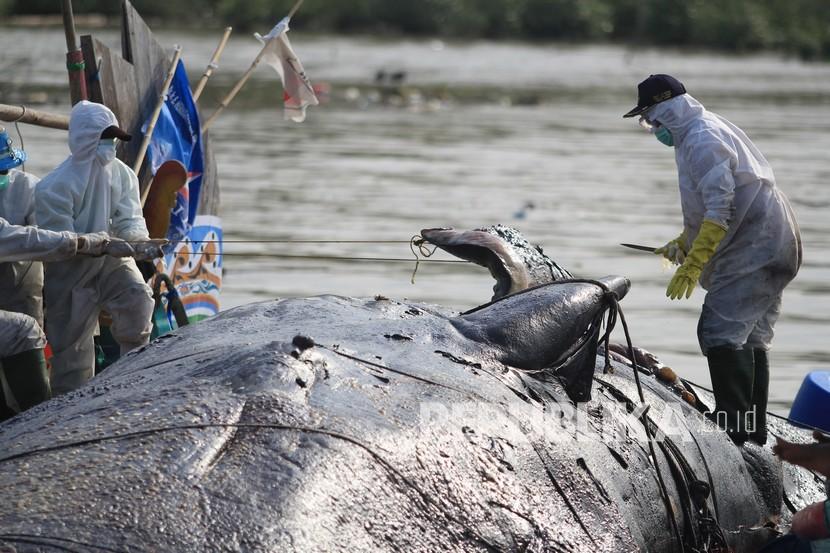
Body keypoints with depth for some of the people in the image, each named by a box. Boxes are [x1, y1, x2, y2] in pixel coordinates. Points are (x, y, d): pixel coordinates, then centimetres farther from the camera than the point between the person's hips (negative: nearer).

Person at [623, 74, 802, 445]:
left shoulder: (702, 141, -16)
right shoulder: (706, 131, 18)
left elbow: (720, 210, -24)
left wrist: (691, 266, -26)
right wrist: (683, 243, 20)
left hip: (754, 250, -11)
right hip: (773, 247, 11)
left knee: (721, 332, -14)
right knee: (750, 337, 15)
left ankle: (735, 426, -16)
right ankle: (753, 429, 21)